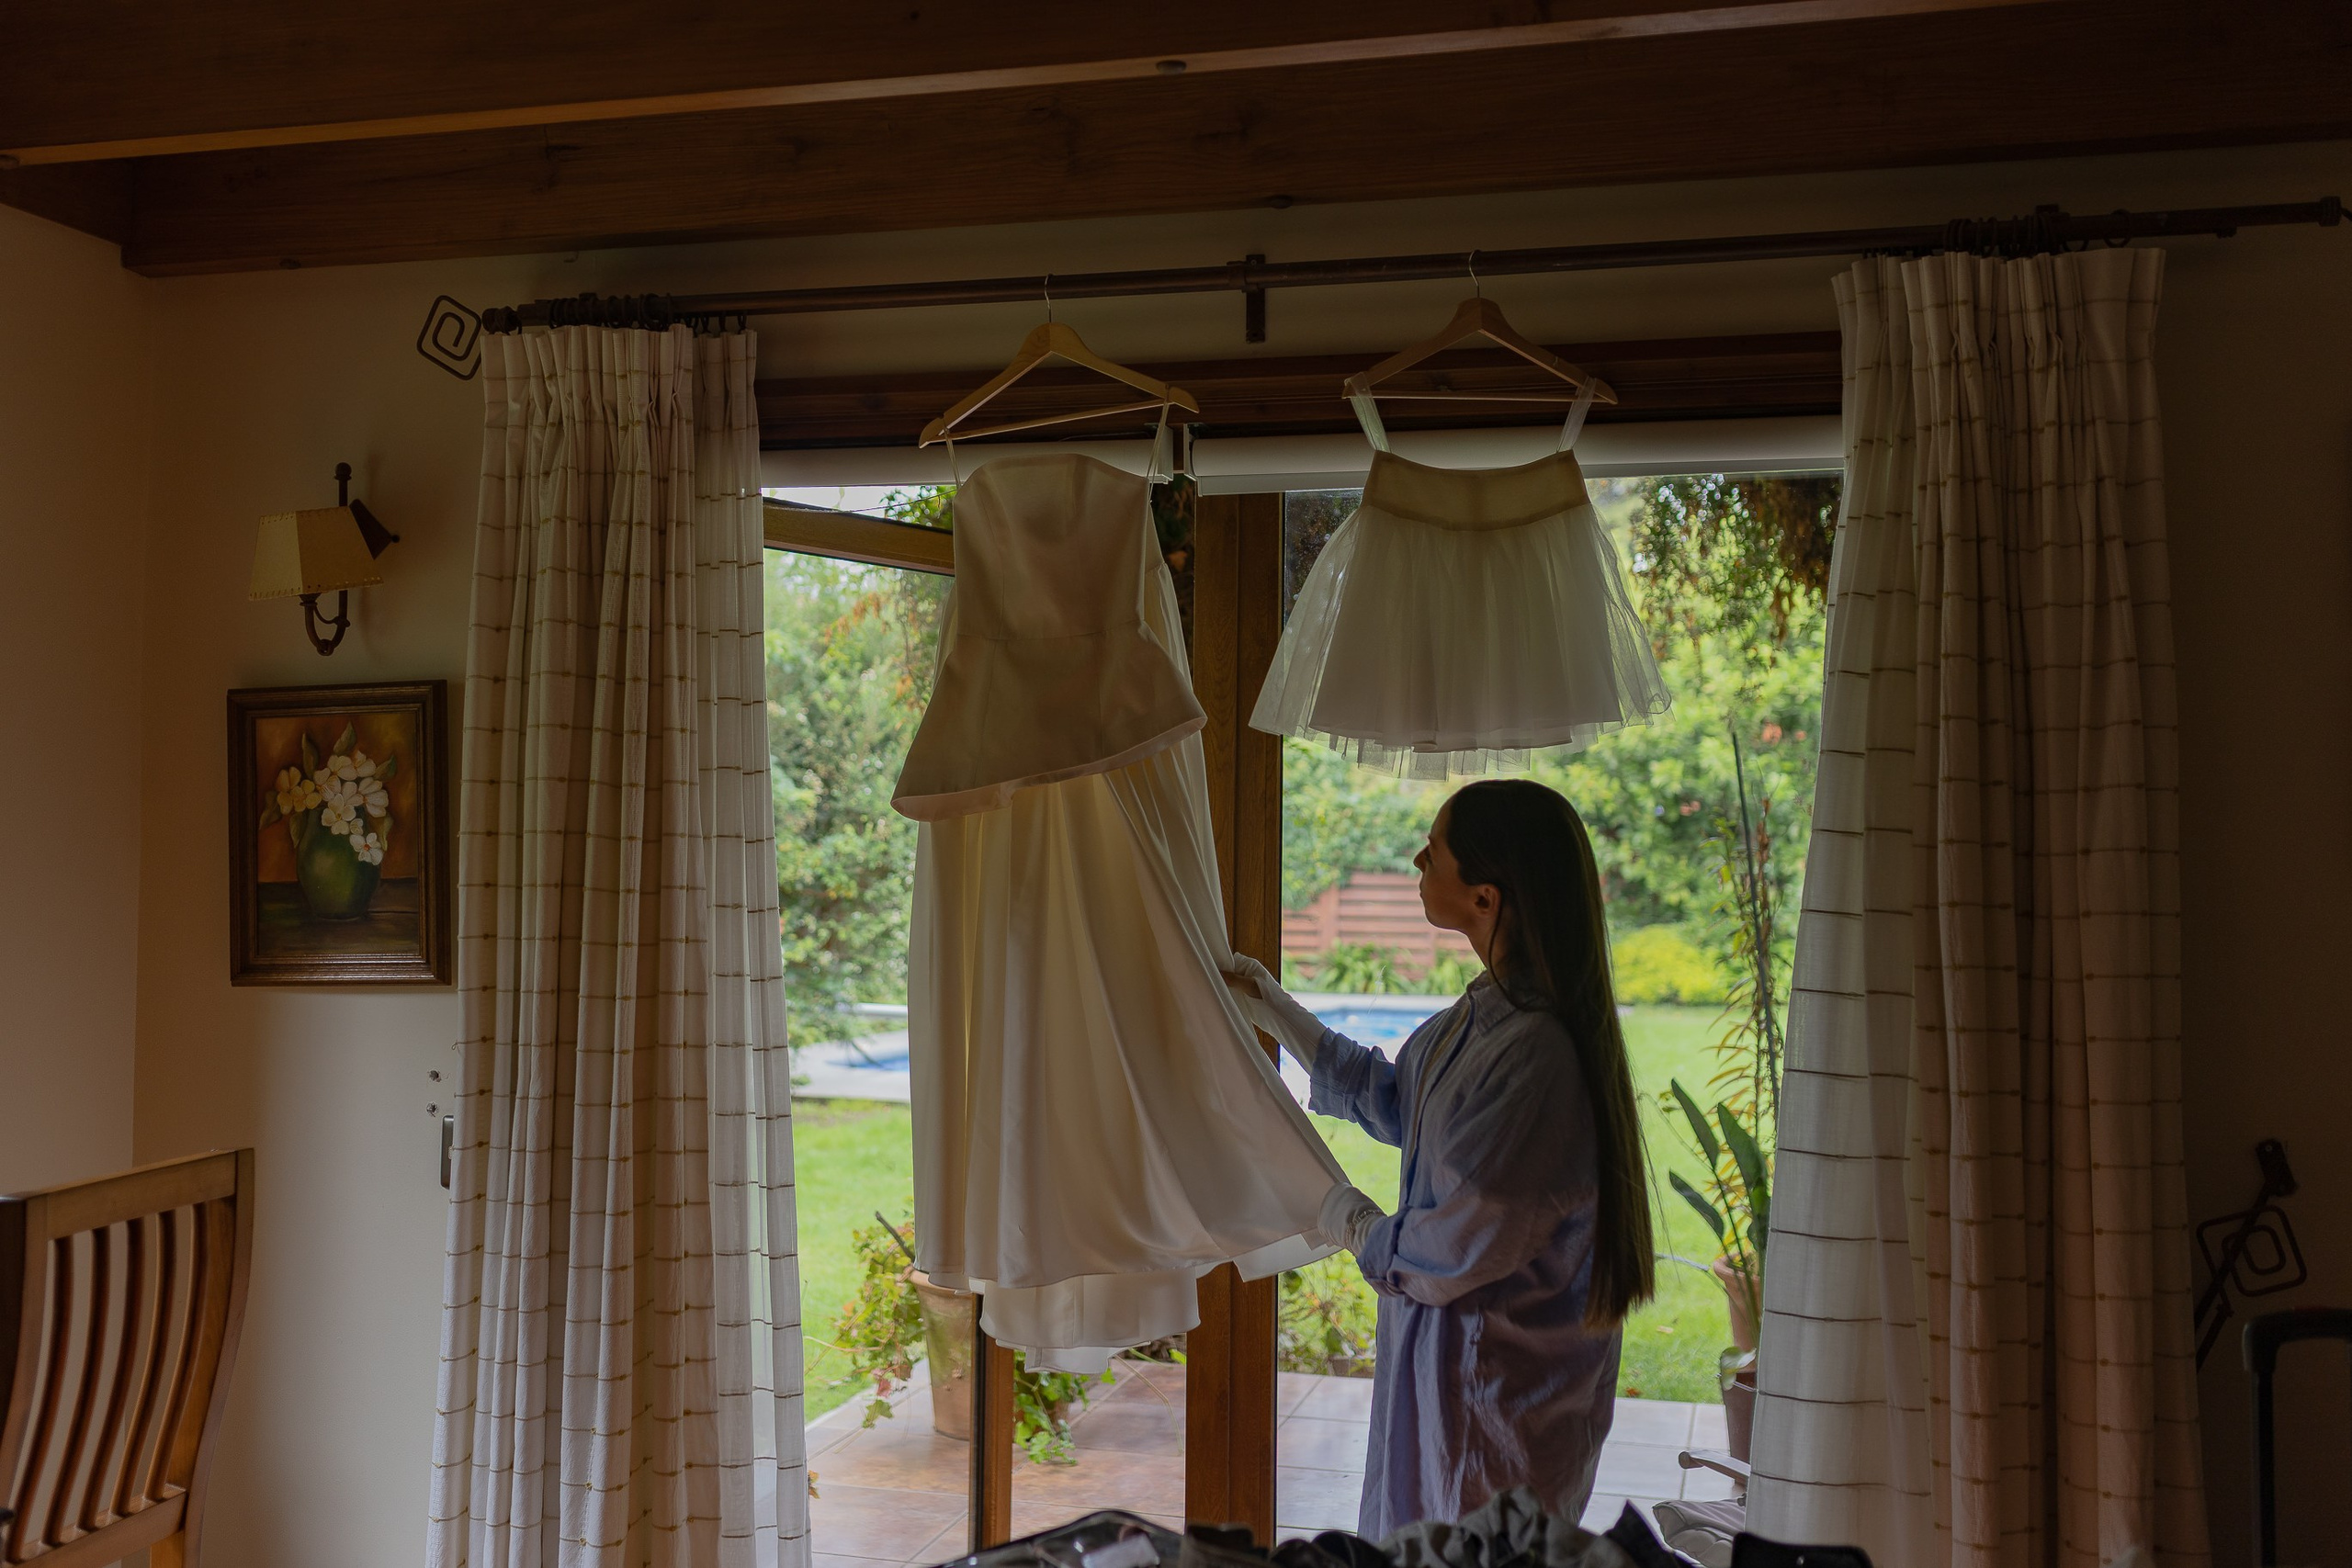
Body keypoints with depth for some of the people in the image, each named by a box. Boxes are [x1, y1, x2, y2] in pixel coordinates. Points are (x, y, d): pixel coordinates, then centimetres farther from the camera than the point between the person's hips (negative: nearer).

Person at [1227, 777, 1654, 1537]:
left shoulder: (1535, 1053, -30)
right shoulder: (1486, 1008, 0)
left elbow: (1460, 1250, -26)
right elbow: (1394, 1097, 19)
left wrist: (1354, 1224, -6)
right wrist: (1275, 1012, 23)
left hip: (1500, 1382, -9)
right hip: (1449, 1358, 9)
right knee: (1412, 1544, 22)